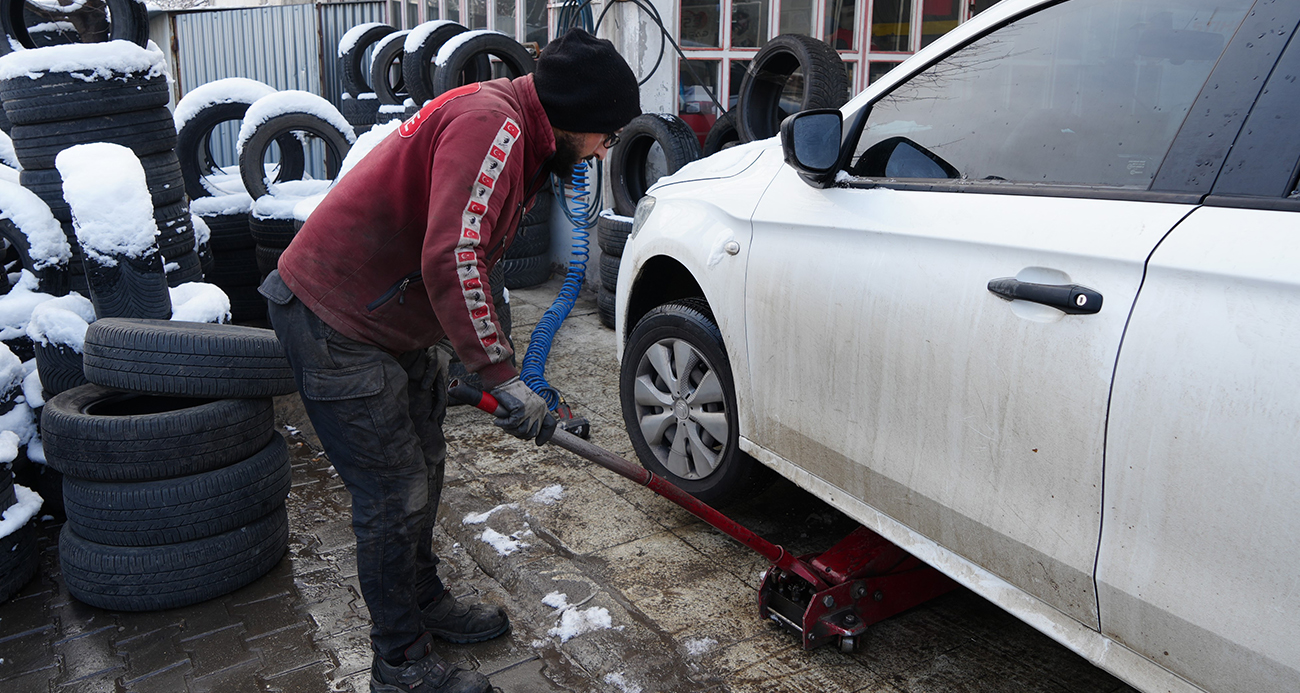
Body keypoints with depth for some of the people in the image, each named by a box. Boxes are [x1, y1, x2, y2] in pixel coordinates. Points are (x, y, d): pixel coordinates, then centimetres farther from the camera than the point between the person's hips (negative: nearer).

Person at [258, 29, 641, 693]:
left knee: (422, 468, 20)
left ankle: (425, 603, 40)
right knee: (393, 495, -2)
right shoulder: (490, 122, -22)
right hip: (334, 325, -10)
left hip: (391, 319, 10)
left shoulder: (515, 137, 12)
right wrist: (501, 375, -28)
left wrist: (478, 364, 20)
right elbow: (451, 260, -34)